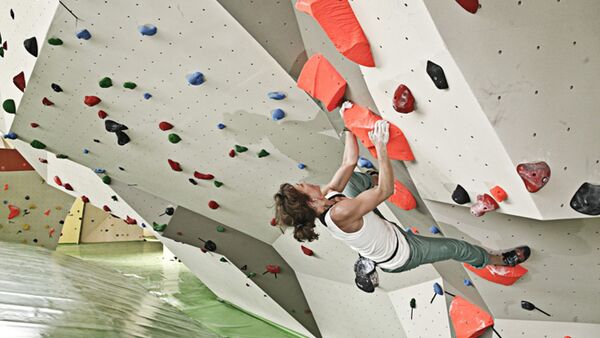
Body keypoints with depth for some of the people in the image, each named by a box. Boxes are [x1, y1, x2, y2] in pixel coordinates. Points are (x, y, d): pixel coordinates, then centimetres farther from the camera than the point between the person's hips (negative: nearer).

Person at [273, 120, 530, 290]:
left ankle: (374, 177, 41)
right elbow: (386, 191, -39)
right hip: (398, 255, -7)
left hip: (375, 244, 8)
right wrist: (381, 147, -39)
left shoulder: (326, 194, -16)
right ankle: (495, 260, 42)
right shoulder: (339, 212, -42)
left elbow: (349, 162, -8)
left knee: (354, 179, 6)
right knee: (455, 247, 12)